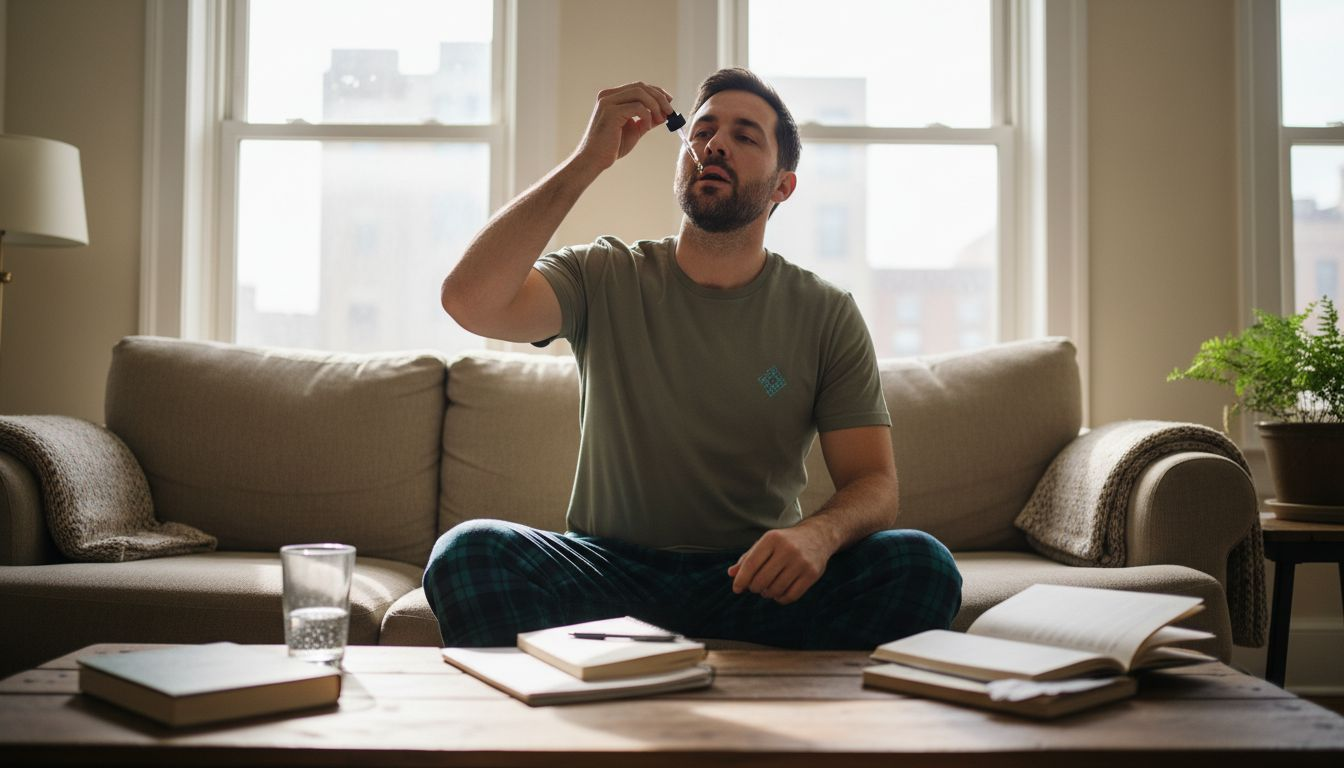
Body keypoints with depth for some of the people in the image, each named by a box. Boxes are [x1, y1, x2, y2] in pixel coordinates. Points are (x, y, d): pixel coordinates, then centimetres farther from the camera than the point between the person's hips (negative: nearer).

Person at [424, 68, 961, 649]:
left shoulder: (826, 315, 3)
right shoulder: (605, 277, 1)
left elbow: (874, 482, -1)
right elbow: (470, 301, -18)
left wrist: (818, 534, -26)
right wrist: (589, 158, -15)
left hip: (756, 580, 1)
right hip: (611, 572, 0)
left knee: (922, 566, -26)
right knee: (466, 552, -29)